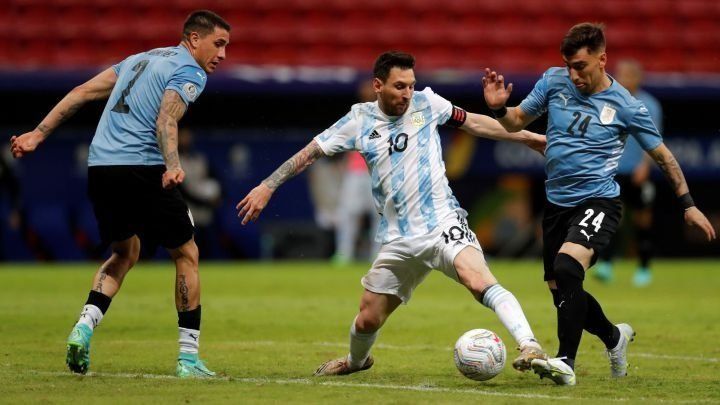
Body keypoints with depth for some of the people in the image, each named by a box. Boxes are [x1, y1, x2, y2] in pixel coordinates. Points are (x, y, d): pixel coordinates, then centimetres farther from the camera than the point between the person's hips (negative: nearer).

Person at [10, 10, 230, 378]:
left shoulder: (143, 58, 23)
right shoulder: (189, 72, -1)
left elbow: (83, 92, 19)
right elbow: (166, 121, -19)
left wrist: (39, 133, 19)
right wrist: (173, 166, -34)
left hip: (99, 167, 7)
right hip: (142, 168, -7)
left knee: (124, 253, 25)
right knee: (186, 254, 8)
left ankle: (85, 325, 3)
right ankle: (188, 358, 6)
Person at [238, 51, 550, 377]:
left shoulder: (426, 104, 2)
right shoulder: (360, 121, 2)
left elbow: (473, 122, 15)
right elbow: (311, 152, 7)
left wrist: (526, 137, 19)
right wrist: (267, 186, 3)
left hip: (444, 225, -2)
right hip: (399, 241, 2)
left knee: (479, 281, -31)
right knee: (368, 319, 10)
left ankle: (529, 346, -35)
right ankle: (356, 360, 43)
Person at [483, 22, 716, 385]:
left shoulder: (626, 106, -8)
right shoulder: (554, 81, 0)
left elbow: (662, 156, 3)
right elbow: (517, 121, 11)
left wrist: (688, 204, 2)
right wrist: (499, 108, -12)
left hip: (597, 202, -6)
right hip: (557, 203, 6)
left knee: (567, 268, -30)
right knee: (560, 291, 11)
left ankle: (566, 362, -25)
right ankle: (614, 337, 39)